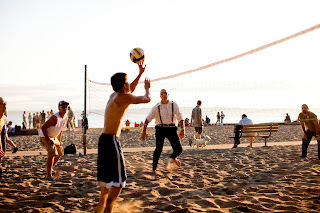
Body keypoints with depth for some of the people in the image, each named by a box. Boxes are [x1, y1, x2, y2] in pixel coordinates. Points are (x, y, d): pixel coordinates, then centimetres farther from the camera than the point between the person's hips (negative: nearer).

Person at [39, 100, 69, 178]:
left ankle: (50, 168, 36)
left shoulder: (66, 118, -1)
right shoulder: (55, 118, -28)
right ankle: (49, 174, -22)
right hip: (44, 136, -9)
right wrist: (48, 140, -30)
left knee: (60, 152, 19)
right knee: (52, 153, -24)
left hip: (53, 137, 9)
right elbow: (43, 127, -26)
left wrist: (59, 140, 13)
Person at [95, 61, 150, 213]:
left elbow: (130, 90, 34)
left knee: (108, 177, 21)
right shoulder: (123, 97, -14)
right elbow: (147, 99, -4)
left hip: (104, 139, 10)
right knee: (118, 181, -6)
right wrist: (147, 88, 17)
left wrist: (140, 74, 37)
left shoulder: (115, 95, 13)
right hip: (111, 140, -10)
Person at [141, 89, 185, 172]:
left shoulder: (174, 105, 2)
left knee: (178, 149, -3)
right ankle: (154, 168, 9)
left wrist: (182, 130, -11)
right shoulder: (157, 107, 0)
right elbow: (147, 119, 1)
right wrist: (144, 131, -6)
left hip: (172, 129, 1)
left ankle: (172, 157, 34)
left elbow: (180, 118, 2)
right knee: (158, 149, -12)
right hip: (160, 129, -1)